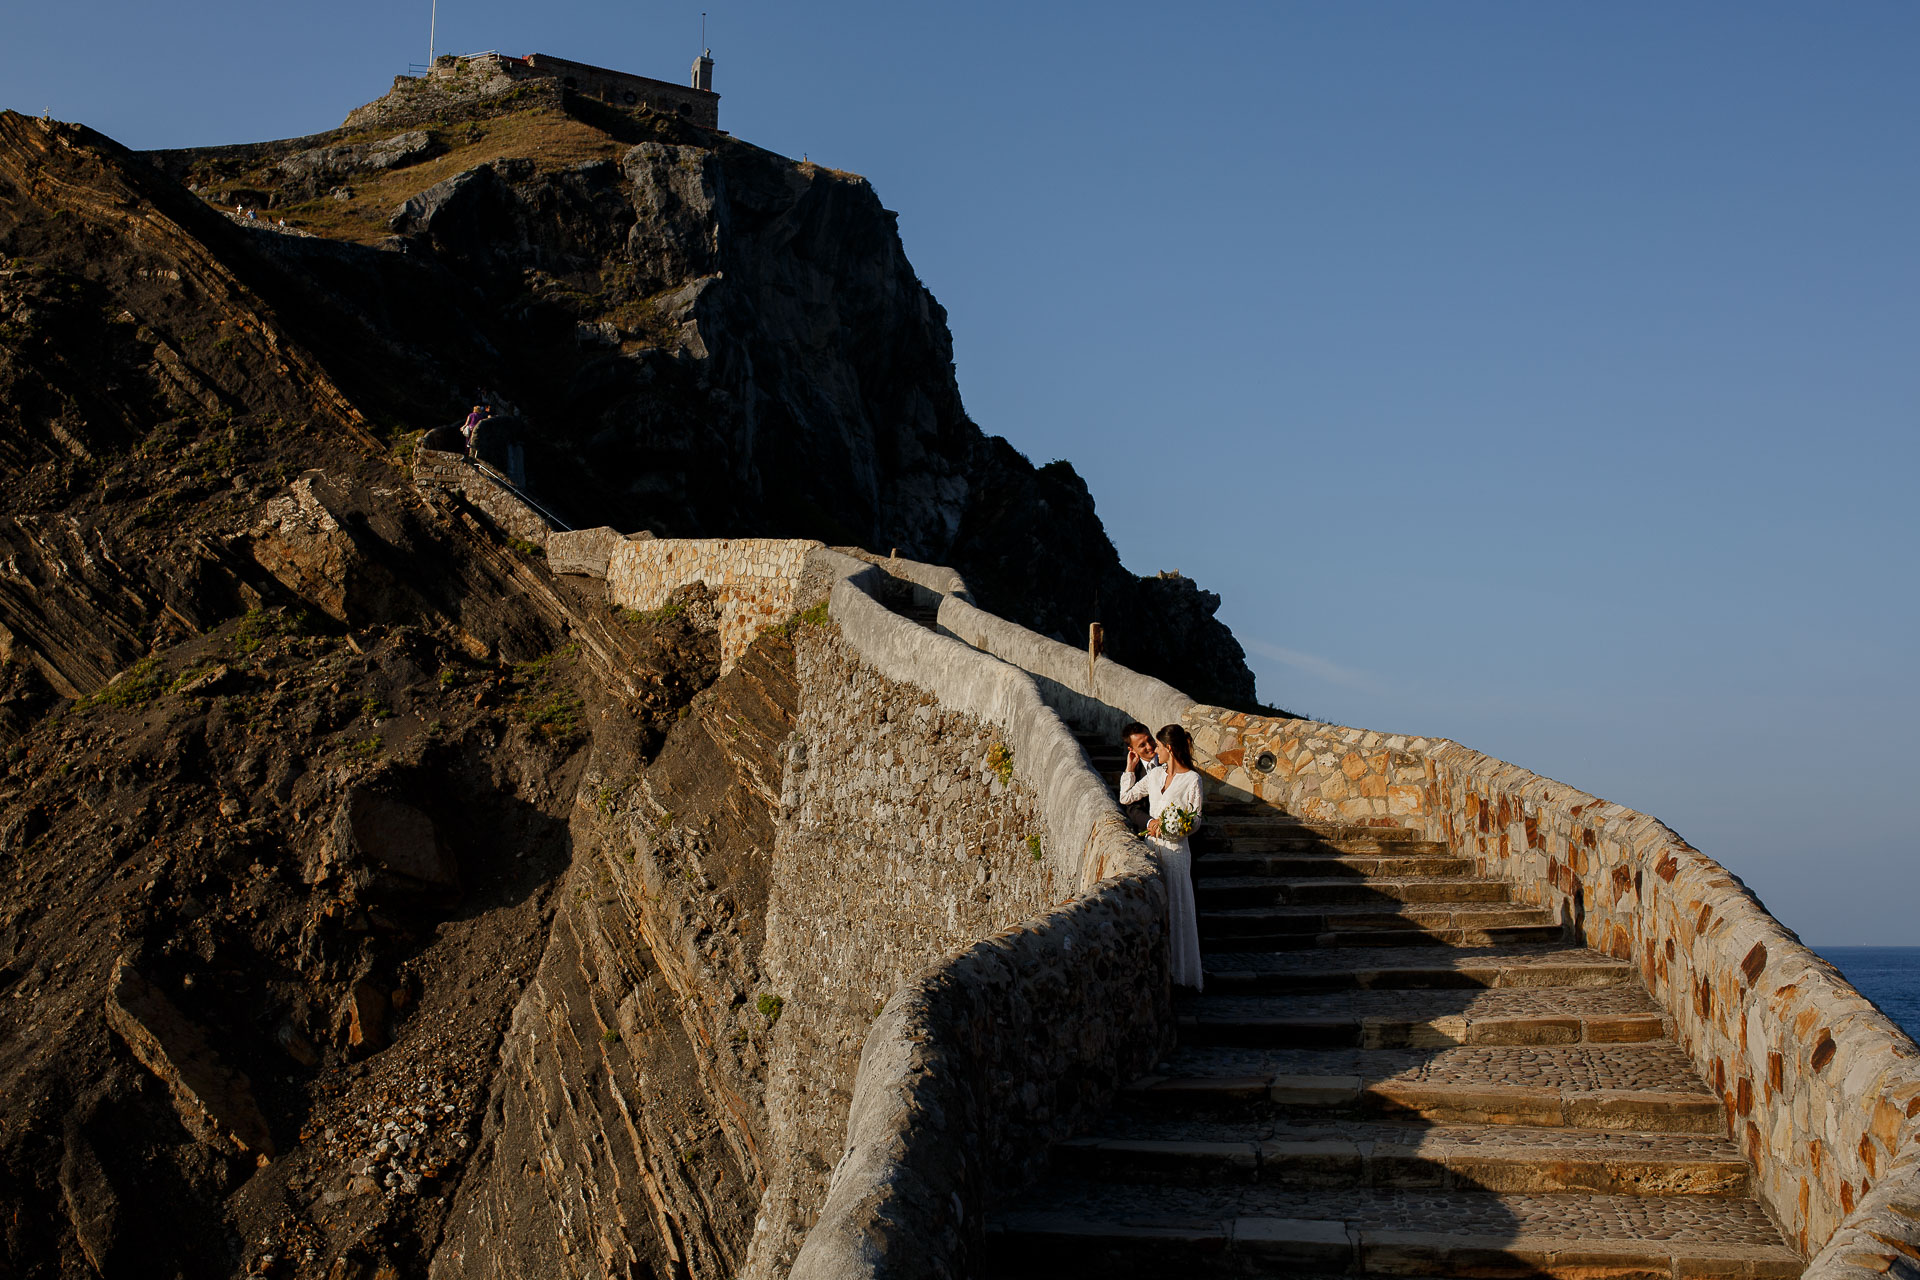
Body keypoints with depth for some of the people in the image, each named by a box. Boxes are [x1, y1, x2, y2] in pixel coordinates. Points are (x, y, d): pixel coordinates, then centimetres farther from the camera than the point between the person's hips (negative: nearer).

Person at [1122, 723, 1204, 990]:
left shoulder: (1192, 779, -7)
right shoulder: (1155, 774, 11)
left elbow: (1195, 820, -9)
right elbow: (1125, 798, 18)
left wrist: (1164, 822, -19)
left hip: (1175, 850, -6)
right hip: (1152, 847, 6)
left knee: (1175, 909, -1)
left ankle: (1179, 971, 7)